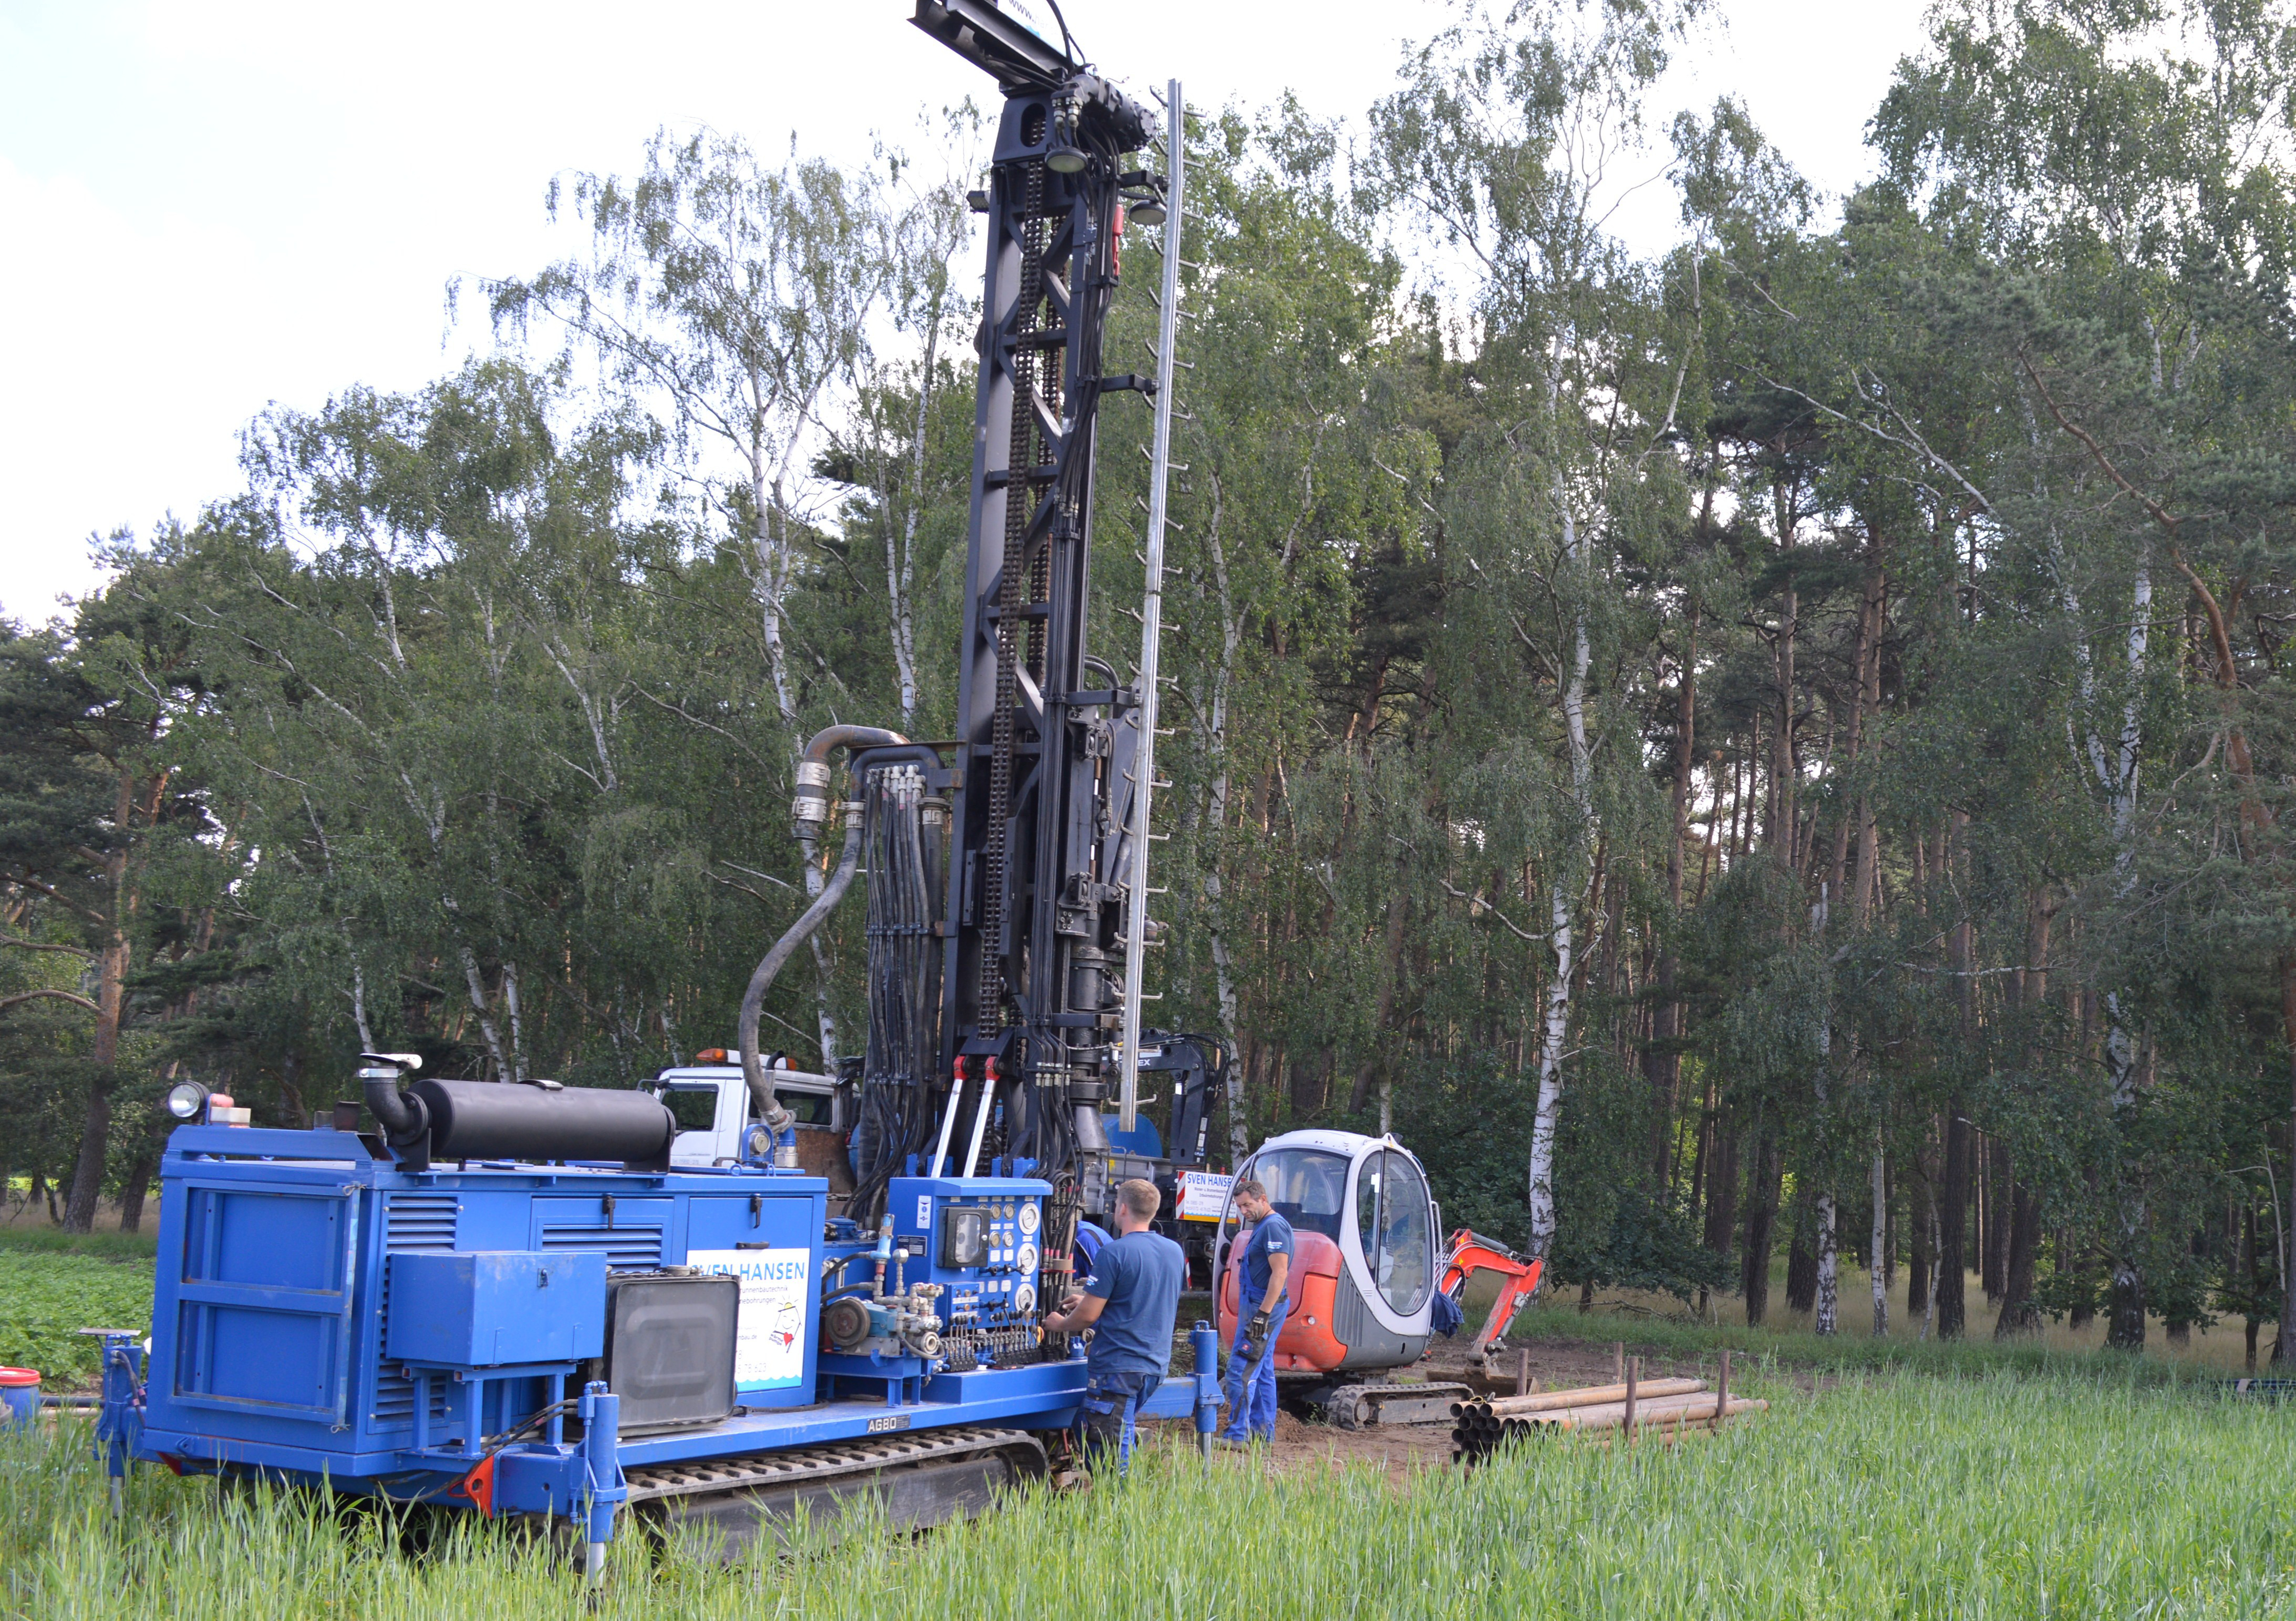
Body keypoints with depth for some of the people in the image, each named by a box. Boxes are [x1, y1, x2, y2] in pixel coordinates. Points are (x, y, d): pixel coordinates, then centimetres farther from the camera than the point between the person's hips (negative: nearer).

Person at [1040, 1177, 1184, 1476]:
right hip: (1157, 1365, 8)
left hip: (1117, 1366, -8)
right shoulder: (1175, 1252, 9)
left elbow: (1088, 1316, -14)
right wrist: (1090, 1301, 30)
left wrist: (1060, 1325, 8)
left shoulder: (1114, 1253, -15)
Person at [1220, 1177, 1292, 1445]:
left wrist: (1263, 1314, -25)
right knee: (1262, 1370, 15)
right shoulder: (1262, 1227, 17)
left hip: (1264, 1307, -11)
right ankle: (1263, 1430, 21)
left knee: (1241, 1370, -11)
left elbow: (1279, 1274, -23)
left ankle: (1238, 1434, -10)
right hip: (1257, 1305, 11)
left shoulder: (1274, 1227, -16)